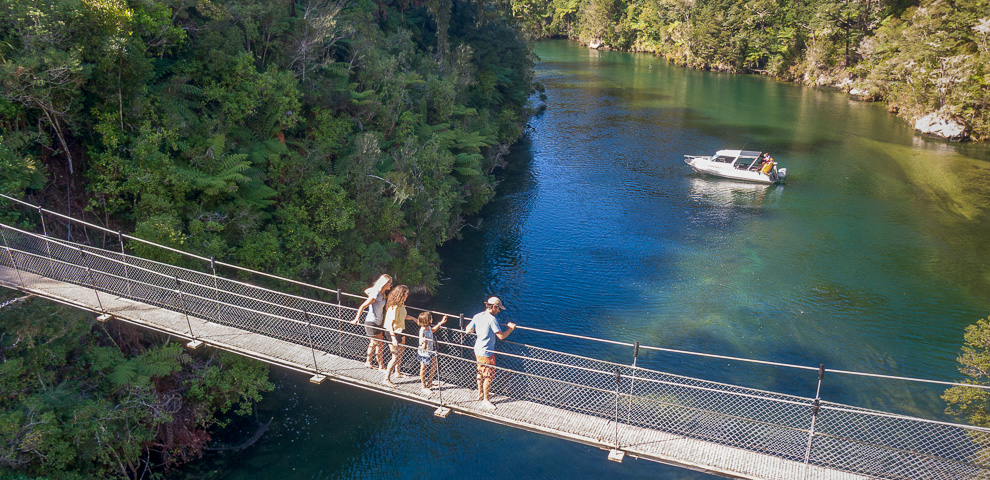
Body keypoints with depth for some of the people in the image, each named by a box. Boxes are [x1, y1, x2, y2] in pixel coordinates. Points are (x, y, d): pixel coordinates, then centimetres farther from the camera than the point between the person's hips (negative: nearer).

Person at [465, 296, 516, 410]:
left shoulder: (477, 316, -2)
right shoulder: (492, 319, -23)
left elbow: (467, 330, 6)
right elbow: (501, 336, -20)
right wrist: (511, 328, -4)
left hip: (477, 351, 8)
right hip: (486, 353, -8)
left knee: (480, 373, 24)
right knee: (488, 376, 7)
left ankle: (480, 394, 39)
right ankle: (485, 399, 20)